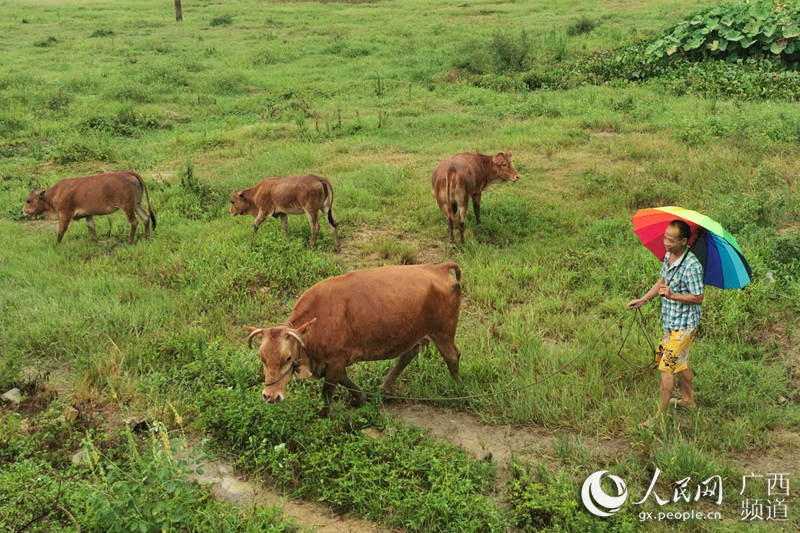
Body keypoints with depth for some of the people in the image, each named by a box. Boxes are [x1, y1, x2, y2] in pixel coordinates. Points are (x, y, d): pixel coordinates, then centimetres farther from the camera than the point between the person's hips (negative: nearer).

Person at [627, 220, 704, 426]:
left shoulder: (692, 266, -26)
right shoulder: (668, 255, 1)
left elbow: (698, 298, -20)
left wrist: (672, 295, -30)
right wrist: (644, 299, 10)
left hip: (683, 325, -9)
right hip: (670, 321, 9)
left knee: (667, 366, -6)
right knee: (680, 361, 24)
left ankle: (660, 415, 2)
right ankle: (688, 399, 44)